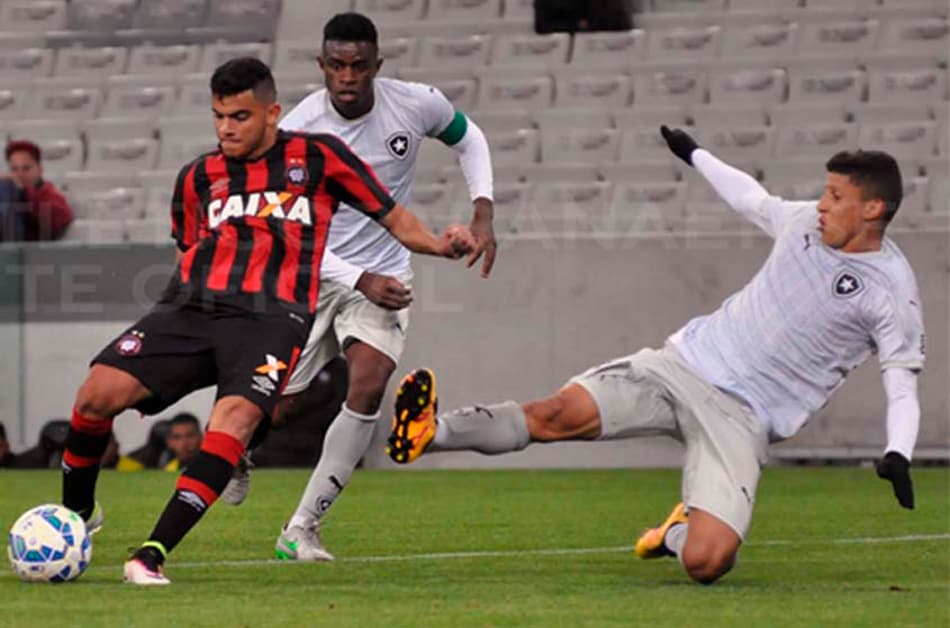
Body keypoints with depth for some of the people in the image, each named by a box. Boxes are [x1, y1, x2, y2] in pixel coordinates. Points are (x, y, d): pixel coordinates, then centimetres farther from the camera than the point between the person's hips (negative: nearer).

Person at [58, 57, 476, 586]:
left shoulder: (317, 157, 10)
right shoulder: (199, 178, 20)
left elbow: (393, 217, 13)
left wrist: (440, 244, -4)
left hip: (271, 315, -3)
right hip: (191, 306, 4)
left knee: (236, 415, -31)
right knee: (100, 391, -16)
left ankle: (154, 554, -32)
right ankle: (76, 514, 10)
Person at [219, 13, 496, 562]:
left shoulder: (417, 105, -13)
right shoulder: (296, 132, -19)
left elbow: (468, 138, 10)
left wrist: (483, 210, -4)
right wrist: (360, 281, -27)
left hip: (385, 275, 1)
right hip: (312, 274, -1)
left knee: (368, 388, -22)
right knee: (275, 405, 2)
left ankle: (303, 528, -13)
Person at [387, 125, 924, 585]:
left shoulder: (891, 289, -8)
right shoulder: (806, 222, 7)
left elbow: (902, 384, -6)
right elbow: (753, 199, 29)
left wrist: (898, 455, -23)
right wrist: (695, 155, 41)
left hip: (741, 417, -4)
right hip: (686, 363, 4)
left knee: (705, 562, -21)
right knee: (562, 414, -19)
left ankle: (679, 532, 13)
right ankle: (430, 433, -17)